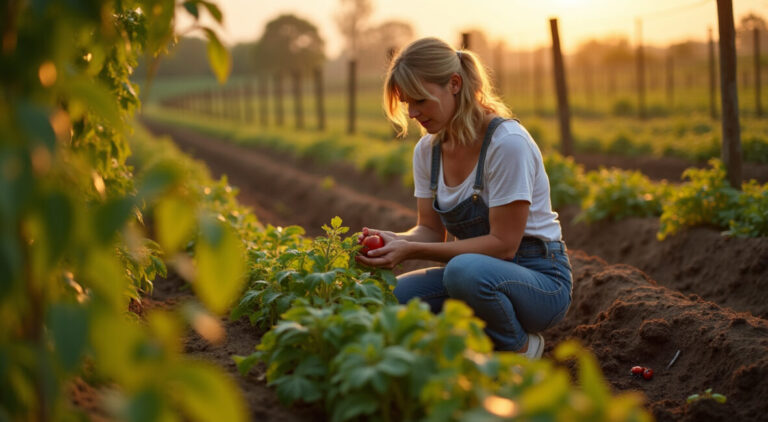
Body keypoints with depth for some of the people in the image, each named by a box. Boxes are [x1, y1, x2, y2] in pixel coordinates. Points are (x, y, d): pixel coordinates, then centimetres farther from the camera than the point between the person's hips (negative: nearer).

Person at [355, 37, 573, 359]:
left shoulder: (507, 143, -20)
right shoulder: (427, 150, 3)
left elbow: (503, 244, -21)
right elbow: (431, 230, 6)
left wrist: (412, 251, -26)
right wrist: (396, 240, -18)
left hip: (540, 280, -6)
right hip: (478, 270, 6)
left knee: (465, 270, -38)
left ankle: (519, 349, -8)